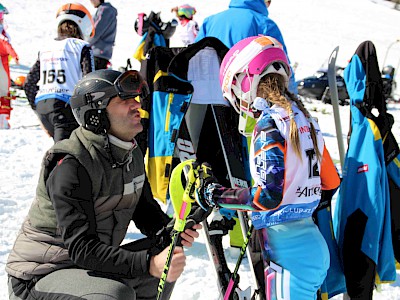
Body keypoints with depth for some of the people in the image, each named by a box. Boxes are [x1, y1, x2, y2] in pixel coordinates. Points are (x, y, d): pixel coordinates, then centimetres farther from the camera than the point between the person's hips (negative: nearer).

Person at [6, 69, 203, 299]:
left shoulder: (132, 154, 3)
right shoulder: (70, 166, -25)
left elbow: (145, 209, 11)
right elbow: (82, 248, -30)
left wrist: (171, 231, -12)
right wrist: (149, 264, -39)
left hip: (92, 264, 9)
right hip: (40, 276, -9)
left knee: (165, 260, 2)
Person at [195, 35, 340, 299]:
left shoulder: (269, 125, -15)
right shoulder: (305, 120, 10)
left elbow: (269, 196, -22)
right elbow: (330, 182, 17)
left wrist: (217, 195, -11)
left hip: (291, 254, -9)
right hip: (314, 245, 9)